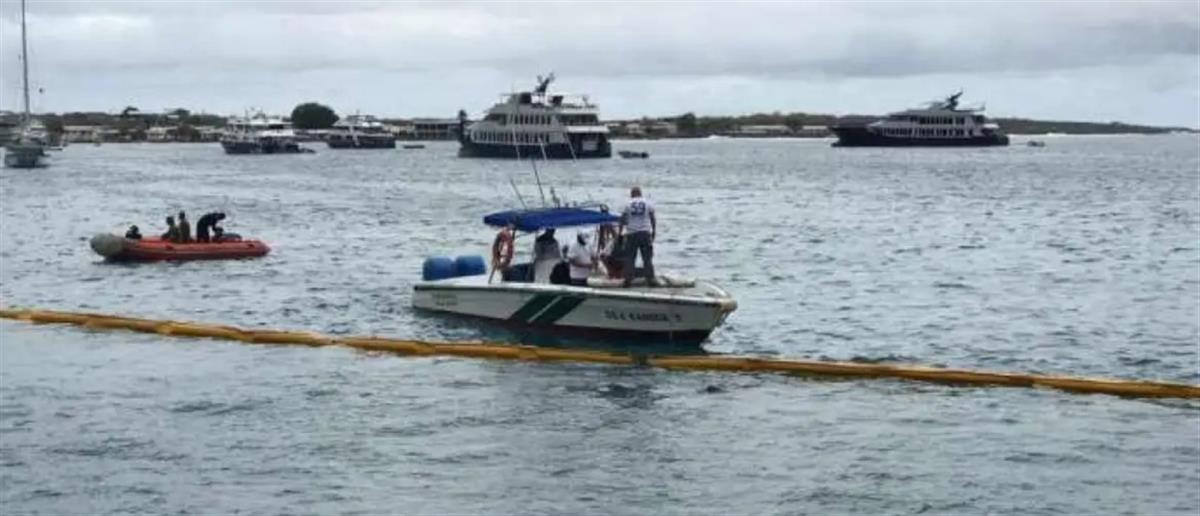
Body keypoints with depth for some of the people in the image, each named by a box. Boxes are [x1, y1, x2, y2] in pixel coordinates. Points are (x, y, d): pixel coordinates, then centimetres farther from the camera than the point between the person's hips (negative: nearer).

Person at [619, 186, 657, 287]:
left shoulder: (628, 204, 4)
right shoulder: (648, 203, 5)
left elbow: (622, 220, 4)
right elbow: (653, 219, 6)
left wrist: (620, 232, 11)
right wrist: (654, 232, 14)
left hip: (632, 233, 0)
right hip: (645, 233, 0)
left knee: (629, 258, 4)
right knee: (648, 258, 2)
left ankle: (628, 279, -1)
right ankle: (650, 279, -3)